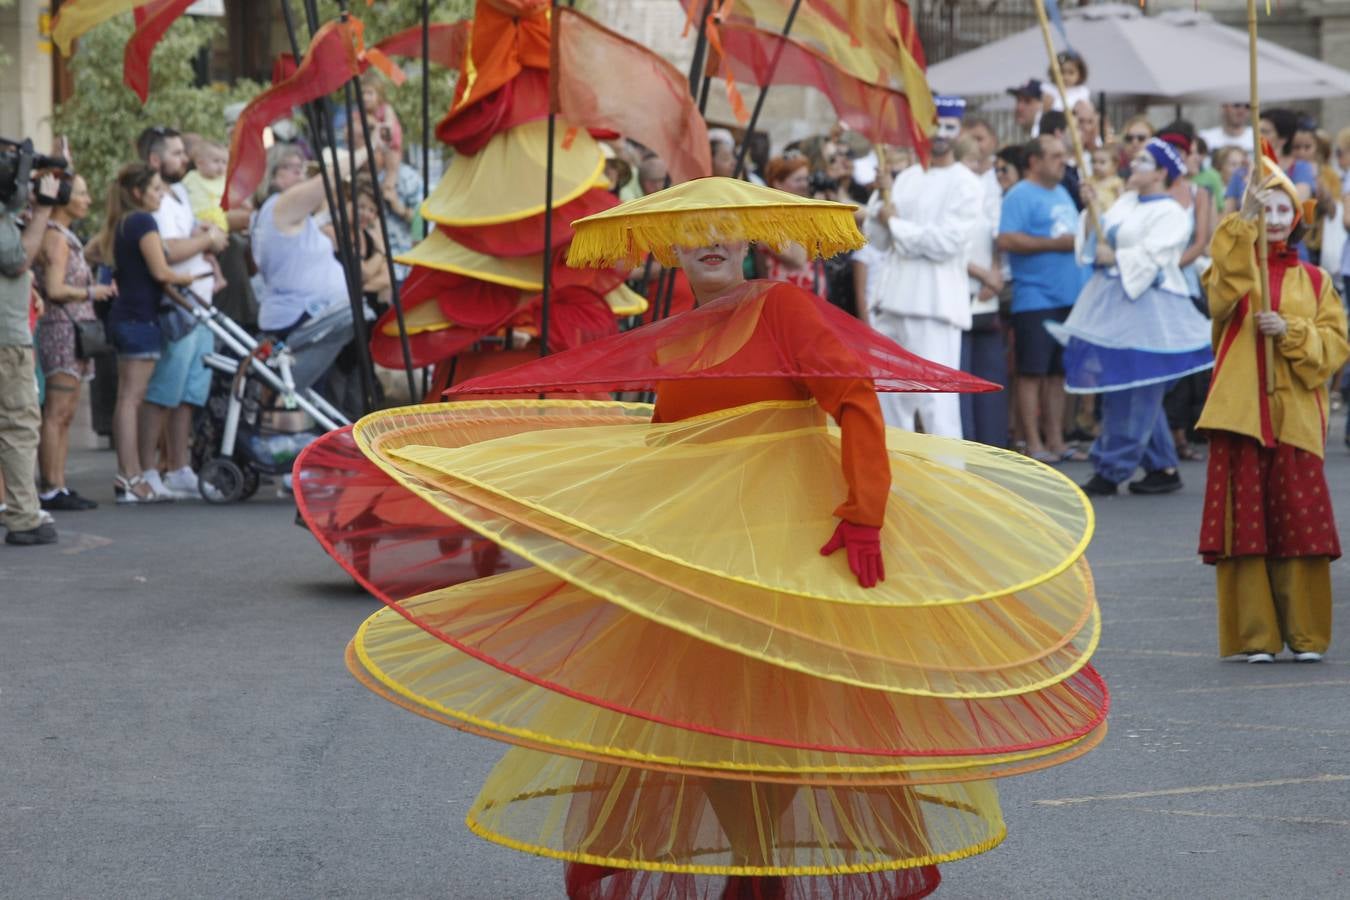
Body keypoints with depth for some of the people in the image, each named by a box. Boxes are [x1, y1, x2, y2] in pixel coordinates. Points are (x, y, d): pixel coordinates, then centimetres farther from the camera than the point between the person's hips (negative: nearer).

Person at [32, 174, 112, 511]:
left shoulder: (67, 237, 20)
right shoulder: (55, 237, -11)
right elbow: (55, 289, -18)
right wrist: (92, 292, -8)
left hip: (73, 330, 10)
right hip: (63, 328, -10)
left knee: (64, 415, 9)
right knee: (57, 413, -10)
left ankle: (58, 486, 10)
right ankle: (52, 488, -11)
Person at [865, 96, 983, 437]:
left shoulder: (965, 185, -2)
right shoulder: (905, 178, 17)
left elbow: (947, 242, -13)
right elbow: (879, 239, 13)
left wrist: (894, 222, -4)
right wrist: (883, 199, -4)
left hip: (935, 304, -7)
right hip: (892, 300, 7)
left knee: (935, 399, -13)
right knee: (890, 395, 11)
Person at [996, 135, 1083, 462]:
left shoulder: (1062, 192, 18)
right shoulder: (1020, 196, -9)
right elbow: (1006, 241, -21)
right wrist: (1054, 243, -17)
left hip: (1067, 297, 8)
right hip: (1035, 298, -8)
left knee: (1058, 372, 11)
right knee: (1032, 373, -4)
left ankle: (1055, 439, 17)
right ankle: (1034, 443, -2)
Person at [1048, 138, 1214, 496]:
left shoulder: (1170, 214, -7)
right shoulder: (1125, 202, 16)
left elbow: (1149, 257, -17)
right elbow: (1093, 242, 12)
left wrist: (1113, 257, -9)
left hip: (1146, 304, -9)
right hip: (1113, 303, 9)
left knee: (1133, 392, -6)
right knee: (1121, 391, 11)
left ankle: (1110, 471, -4)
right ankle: (1163, 467, 18)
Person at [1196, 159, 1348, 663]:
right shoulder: (1235, 269, 8)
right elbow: (1222, 294, -17)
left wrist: (1290, 331, -13)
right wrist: (1243, 221, -26)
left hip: (1297, 417, 1)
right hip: (1240, 413, -1)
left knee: (1300, 524, -1)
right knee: (1245, 523, -3)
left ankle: (1306, 634, 7)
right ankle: (1255, 635, 3)